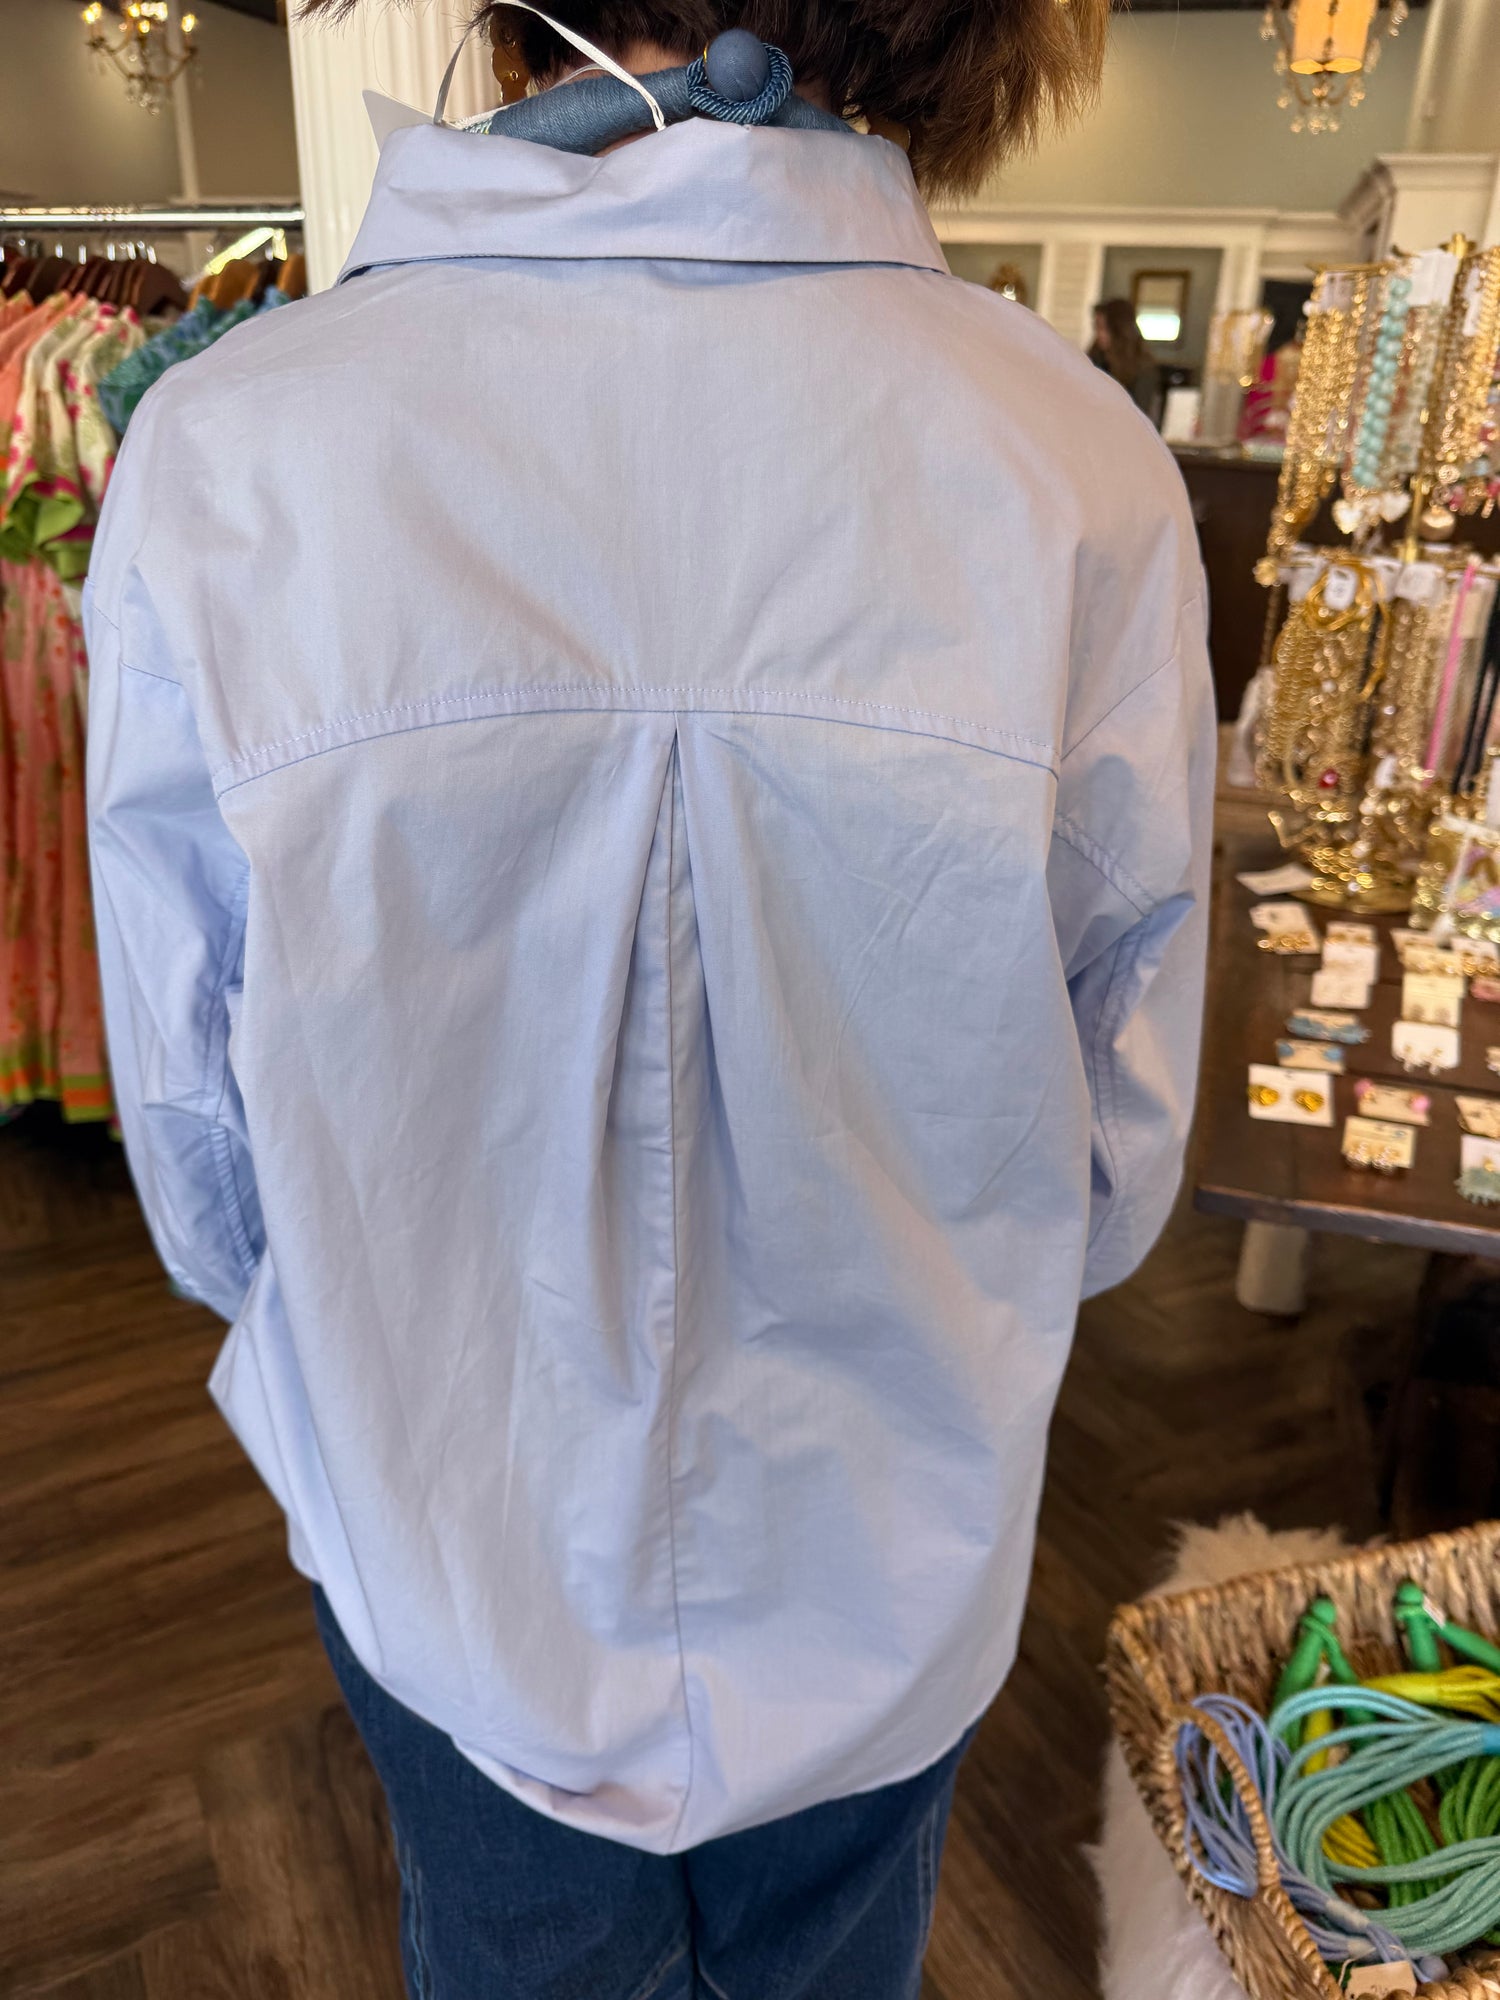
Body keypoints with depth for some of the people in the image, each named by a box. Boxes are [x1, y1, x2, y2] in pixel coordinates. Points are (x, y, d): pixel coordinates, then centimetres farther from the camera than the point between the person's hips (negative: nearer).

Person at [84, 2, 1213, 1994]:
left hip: (448, 1572, 0)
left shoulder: (222, 450, -21)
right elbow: (1113, 1170, -11)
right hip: (882, 1589, 1)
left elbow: (206, 1188, -11)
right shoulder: (1085, 470, -22)